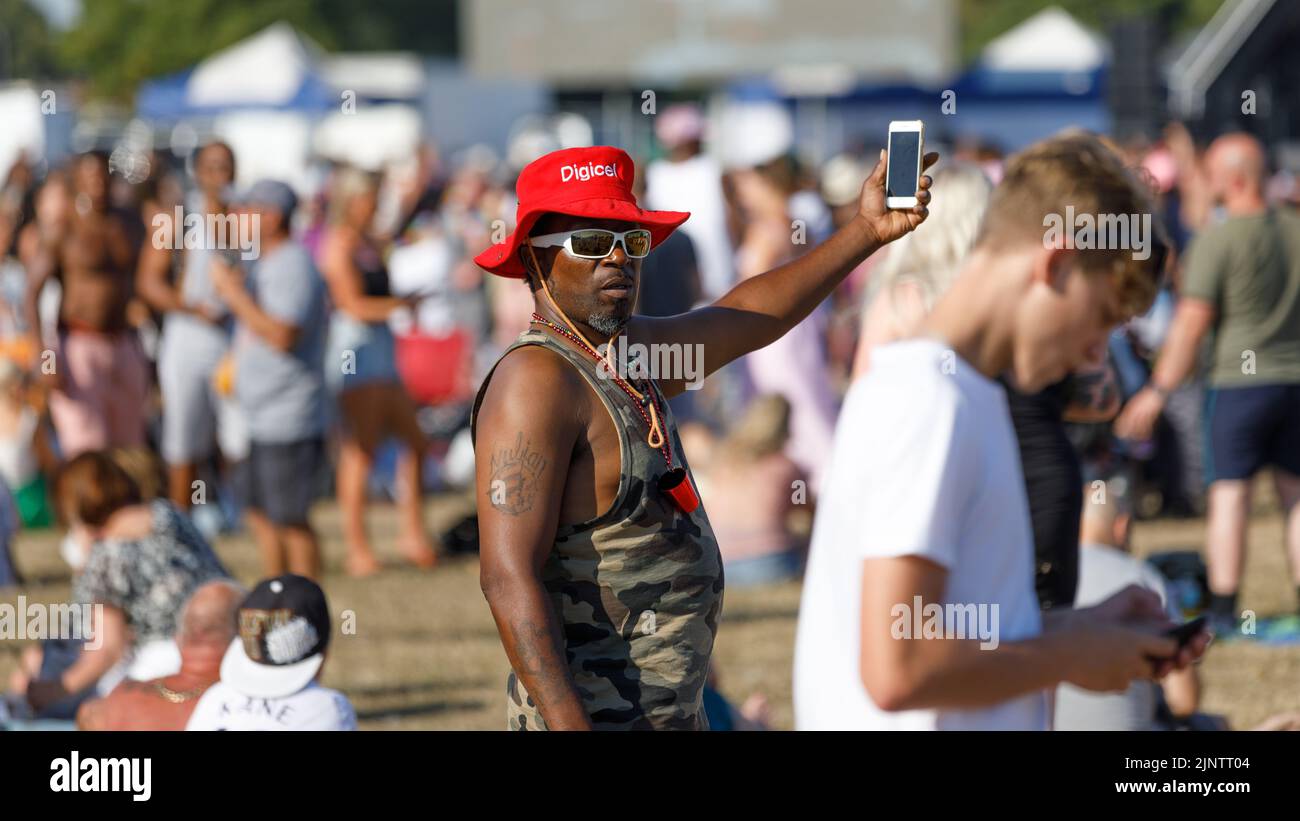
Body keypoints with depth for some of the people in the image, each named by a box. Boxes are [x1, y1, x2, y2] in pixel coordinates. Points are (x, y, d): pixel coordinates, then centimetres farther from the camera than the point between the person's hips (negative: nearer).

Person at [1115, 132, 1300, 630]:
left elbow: (1192, 322, -13)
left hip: (1238, 381, -5)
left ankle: (1224, 606, -6)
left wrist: (1158, 391, -9)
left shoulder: (1217, 242, -11)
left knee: (1229, 494, -2)